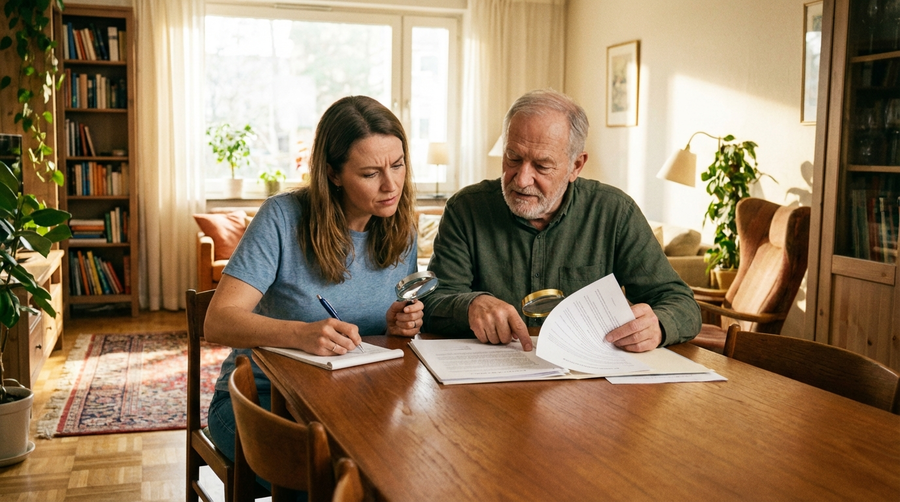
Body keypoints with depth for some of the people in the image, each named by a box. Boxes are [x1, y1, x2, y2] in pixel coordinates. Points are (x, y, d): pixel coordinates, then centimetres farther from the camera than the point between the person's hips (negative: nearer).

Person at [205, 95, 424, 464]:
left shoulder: (401, 229, 3)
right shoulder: (283, 217, -13)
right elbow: (217, 323, -21)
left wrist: (398, 327, -10)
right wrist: (302, 334, -38)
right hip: (259, 397, -4)